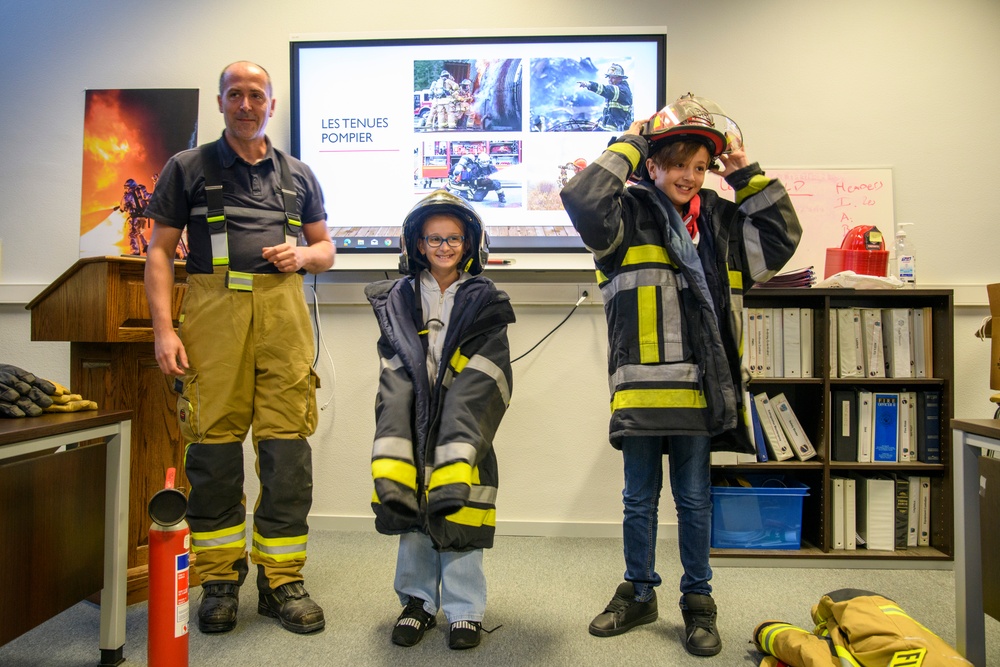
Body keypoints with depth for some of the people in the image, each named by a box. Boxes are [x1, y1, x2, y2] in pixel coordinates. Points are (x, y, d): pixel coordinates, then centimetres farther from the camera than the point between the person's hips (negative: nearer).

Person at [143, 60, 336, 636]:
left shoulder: (298, 175, 21)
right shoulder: (188, 168, 14)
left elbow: (326, 249, 24)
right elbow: (160, 251, 8)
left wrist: (302, 254, 0)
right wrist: (164, 327, -4)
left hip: (283, 309, 2)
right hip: (213, 308, -1)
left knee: (287, 444, -4)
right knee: (215, 442, -2)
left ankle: (283, 581, 7)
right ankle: (220, 580, 12)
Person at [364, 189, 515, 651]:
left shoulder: (484, 303, 3)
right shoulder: (398, 300, 9)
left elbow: (480, 386, -7)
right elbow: (395, 381, -1)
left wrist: (454, 462, -18)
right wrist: (391, 464, -13)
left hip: (463, 432, -2)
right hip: (412, 427, 2)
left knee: (457, 518, 1)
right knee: (411, 514, 8)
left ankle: (464, 610, 20)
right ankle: (417, 602, 28)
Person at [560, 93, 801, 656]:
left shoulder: (721, 219, 15)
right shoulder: (630, 212, 1)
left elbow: (783, 235, 18)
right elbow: (583, 201, -17)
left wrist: (746, 174, 12)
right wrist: (631, 144, -6)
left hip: (702, 388, 3)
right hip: (642, 386, -3)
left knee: (695, 499, 14)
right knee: (640, 498, 12)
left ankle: (698, 600, 30)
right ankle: (639, 593, 31)